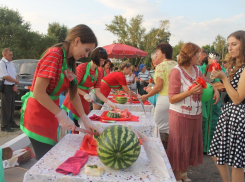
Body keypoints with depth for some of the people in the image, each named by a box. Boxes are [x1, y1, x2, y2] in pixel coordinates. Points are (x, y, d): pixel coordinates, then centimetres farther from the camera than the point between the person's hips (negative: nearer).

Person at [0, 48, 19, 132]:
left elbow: (15, 75, 14)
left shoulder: (10, 63, 14)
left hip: (12, 87, 8)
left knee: (12, 106, 15)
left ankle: (11, 123, 28)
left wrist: (15, 85, -1)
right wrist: (16, 81, -6)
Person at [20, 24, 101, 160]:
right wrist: (62, 116, -19)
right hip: (37, 116, -8)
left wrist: (85, 119, 2)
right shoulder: (54, 55, -20)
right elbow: (38, 93, -24)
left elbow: (73, 94, 7)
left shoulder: (70, 61, 7)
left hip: (50, 114, 8)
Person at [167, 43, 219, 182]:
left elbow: (206, 81, 27)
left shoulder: (196, 69, 6)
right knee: (179, 146, 5)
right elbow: (172, 98, -17)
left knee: (191, 145, 16)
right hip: (180, 116, -7)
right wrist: (190, 92, -26)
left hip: (196, 115, 7)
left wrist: (215, 89, 9)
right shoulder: (177, 71, -15)